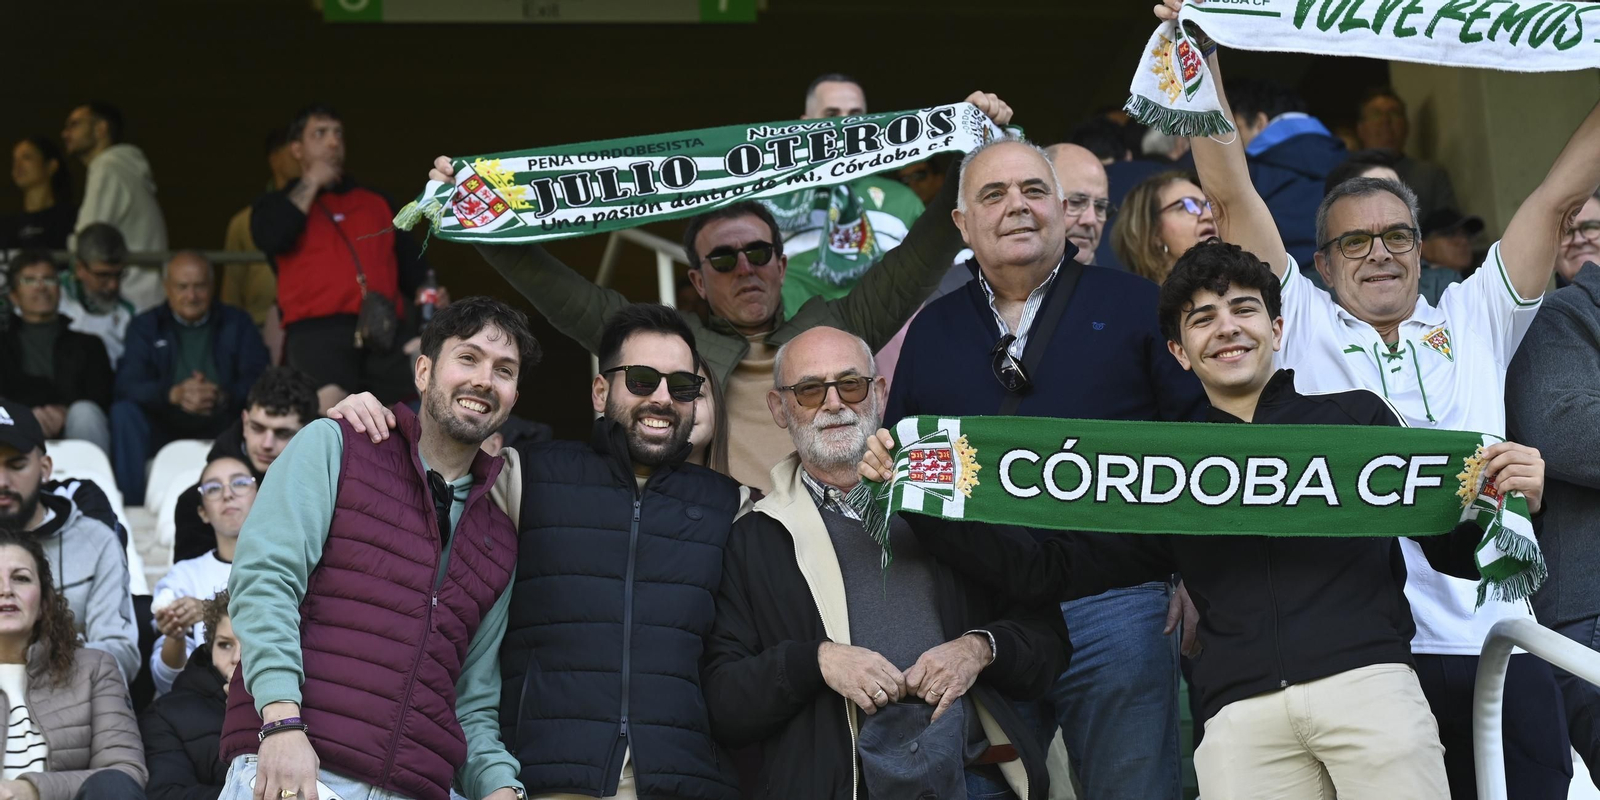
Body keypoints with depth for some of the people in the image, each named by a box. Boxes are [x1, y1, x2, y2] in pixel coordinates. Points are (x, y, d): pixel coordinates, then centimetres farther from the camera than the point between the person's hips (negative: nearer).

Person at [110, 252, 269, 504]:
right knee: (124, 412, -27)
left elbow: (259, 378, -4)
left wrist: (223, 397, -27)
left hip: (221, 425, 0)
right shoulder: (146, 327, 12)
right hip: (163, 425, 1)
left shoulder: (237, 324, 13)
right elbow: (127, 384, -5)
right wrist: (173, 394, -27)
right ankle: (132, 505, -25)